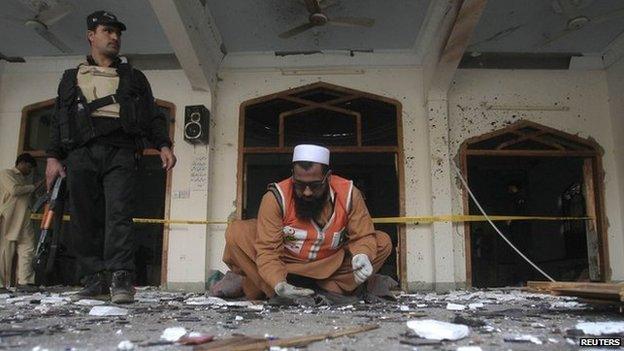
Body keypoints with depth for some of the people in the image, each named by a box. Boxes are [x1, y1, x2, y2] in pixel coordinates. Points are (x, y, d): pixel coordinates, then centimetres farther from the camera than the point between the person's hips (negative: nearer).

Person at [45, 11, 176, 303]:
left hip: (120, 151, -2)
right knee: (84, 218, -2)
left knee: (118, 213, -16)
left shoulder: (134, 78, 22)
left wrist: (163, 145, -3)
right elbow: (58, 120, 19)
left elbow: (151, 116, 13)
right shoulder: (71, 78, 25)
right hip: (81, 153, 2)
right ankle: (94, 279, 4)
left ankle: (120, 278, -21)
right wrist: (53, 155, 6)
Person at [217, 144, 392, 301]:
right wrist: (278, 284, -41)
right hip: (284, 263, -2)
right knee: (236, 233, -23)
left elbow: (363, 236, -11)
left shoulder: (348, 194, -19)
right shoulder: (276, 197, -24)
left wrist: (361, 255, -34)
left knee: (383, 243, -16)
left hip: (331, 266, 3)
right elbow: (267, 249, -25)